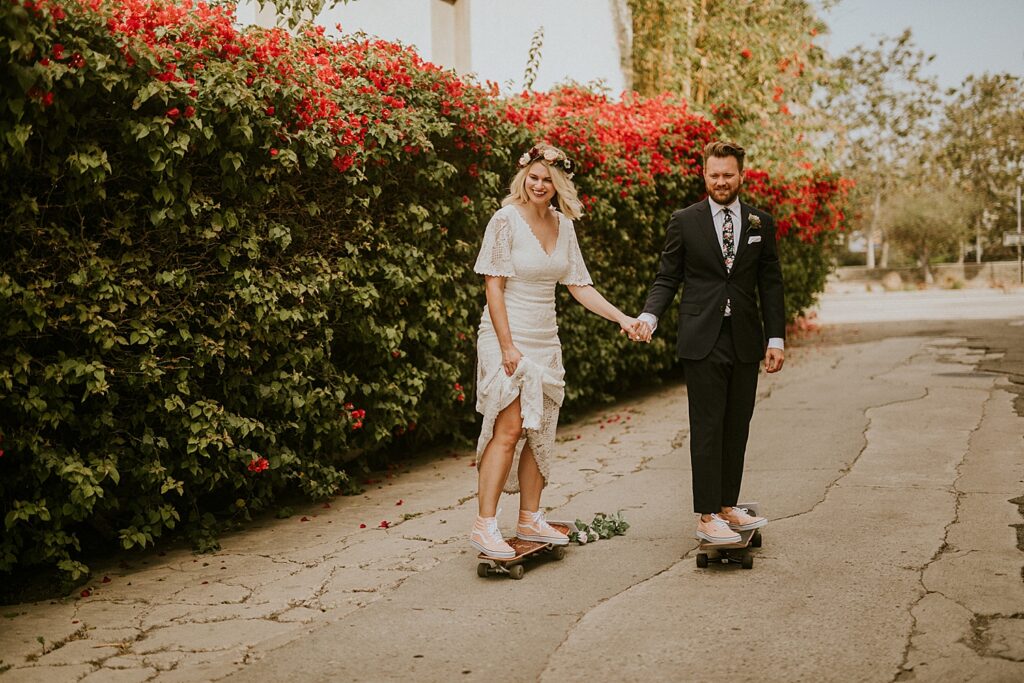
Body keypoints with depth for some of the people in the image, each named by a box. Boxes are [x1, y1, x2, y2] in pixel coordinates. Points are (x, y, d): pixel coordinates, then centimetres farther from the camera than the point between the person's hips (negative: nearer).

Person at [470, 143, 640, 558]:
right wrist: (507, 345, -18)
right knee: (509, 428, -11)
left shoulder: (563, 225, 7)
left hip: (546, 341, 7)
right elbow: (494, 285, -13)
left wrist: (621, 318, 2)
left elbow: (579, 285, 11)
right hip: (508, 337, -6)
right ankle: (484, 525, -5)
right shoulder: (506, 219, -11)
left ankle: (530, 519, 20)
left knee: (539, 431, 10)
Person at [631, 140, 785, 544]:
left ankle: (727, 506, 19)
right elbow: (667, 279, 3)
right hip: (702, 340, -3)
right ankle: (706, 516, 1)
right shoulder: (684, 222, 2)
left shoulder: (760, 223, 9)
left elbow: (771, 284, 10)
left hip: (745, 341, 3)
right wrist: (649, 316, -14)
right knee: (707, 428, -3)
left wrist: (776, 338, 4)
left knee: (737, 428, 8)